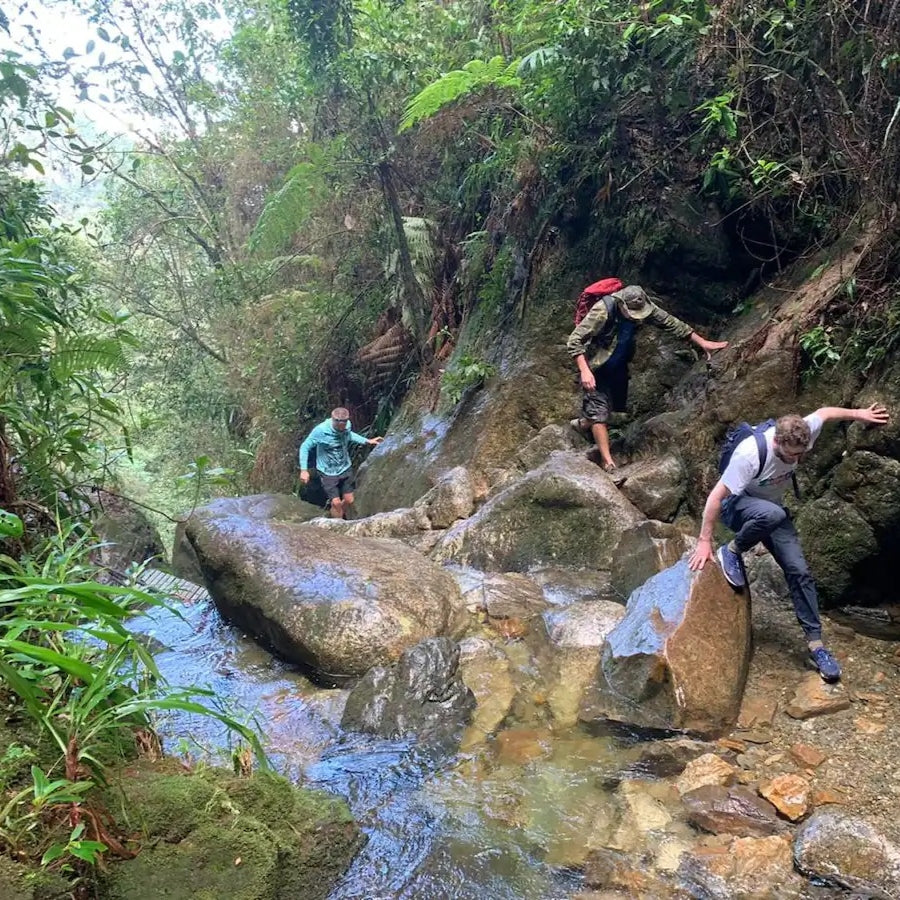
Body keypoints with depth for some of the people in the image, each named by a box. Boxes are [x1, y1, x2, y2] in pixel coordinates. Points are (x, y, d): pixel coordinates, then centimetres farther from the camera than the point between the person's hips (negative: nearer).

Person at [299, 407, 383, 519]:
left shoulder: (347, 425, -14)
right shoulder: (320, 430, -28)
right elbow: (305, 447, -16)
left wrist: (367, 441, 10)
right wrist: (304, 470, -19)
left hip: (345, 469, 4)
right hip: (328, 472, -4)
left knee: (349, 501, 10)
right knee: (336, 503, -7)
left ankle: (342, 517, 42)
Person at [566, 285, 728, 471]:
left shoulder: (644, 308, -15)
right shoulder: (603, 311, -32)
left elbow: (671, 323, -5)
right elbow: (574, 341, -32)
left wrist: (702, 342, -6)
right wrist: (585, 371, -41)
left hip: (619, 368, 7)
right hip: (596, 369, -6)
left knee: (613, 406, 18)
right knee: (599, 412, -8)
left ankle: (583, 424, 45)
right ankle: (608, 463, -5)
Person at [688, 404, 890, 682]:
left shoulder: (801, 436, -19)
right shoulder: (750, 454, -35)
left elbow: (824, 412, 5)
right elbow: (716, 496, -30)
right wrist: (704, 541, -28)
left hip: (772, 509, 6)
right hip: (737, 505, -5)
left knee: (799, 571, -8)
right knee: (771, 514, -41)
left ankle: (816, 644, -1)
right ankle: (731, 552, -15)